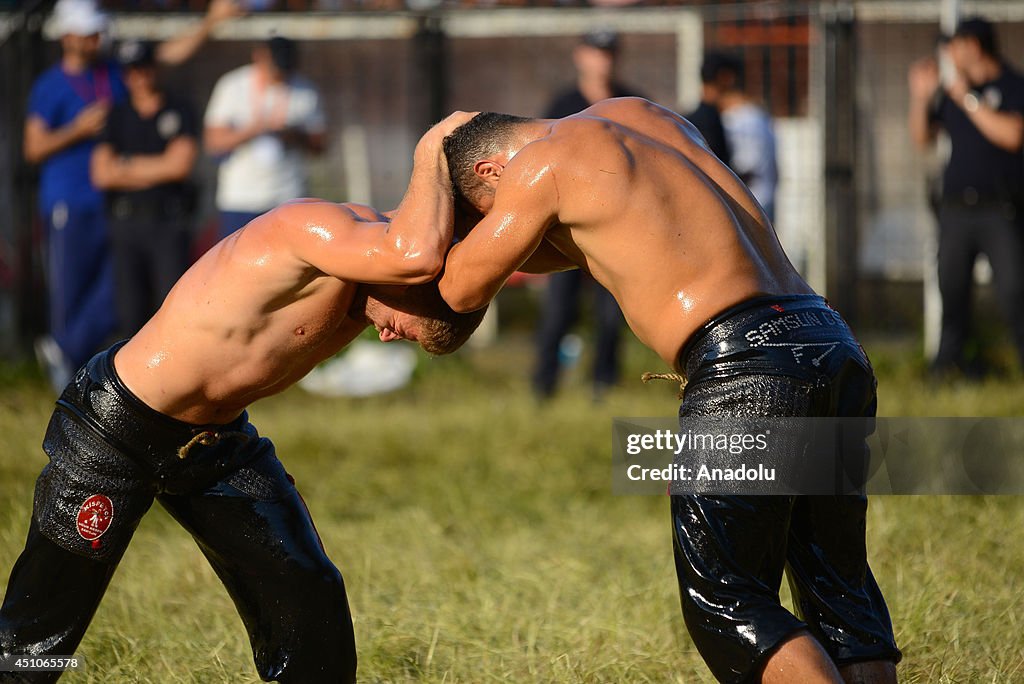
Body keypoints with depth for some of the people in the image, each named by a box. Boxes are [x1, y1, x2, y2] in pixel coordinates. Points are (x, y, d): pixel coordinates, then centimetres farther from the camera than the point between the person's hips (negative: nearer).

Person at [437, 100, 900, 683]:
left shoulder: (542, 166, 2)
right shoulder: (643, 114, 26)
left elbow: (463, 289, 13)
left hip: (748, 357, -8)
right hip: (834, 344, 8)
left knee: (723, 603, 2)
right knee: (837, 587, 15)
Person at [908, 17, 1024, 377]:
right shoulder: (949, 91, 14)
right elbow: (922, 137, 19)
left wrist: (968, 100, -14)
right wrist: (921, 96, 6)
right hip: (956, 208, 5)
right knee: (951, 287, 5)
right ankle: (948, 358, 11)